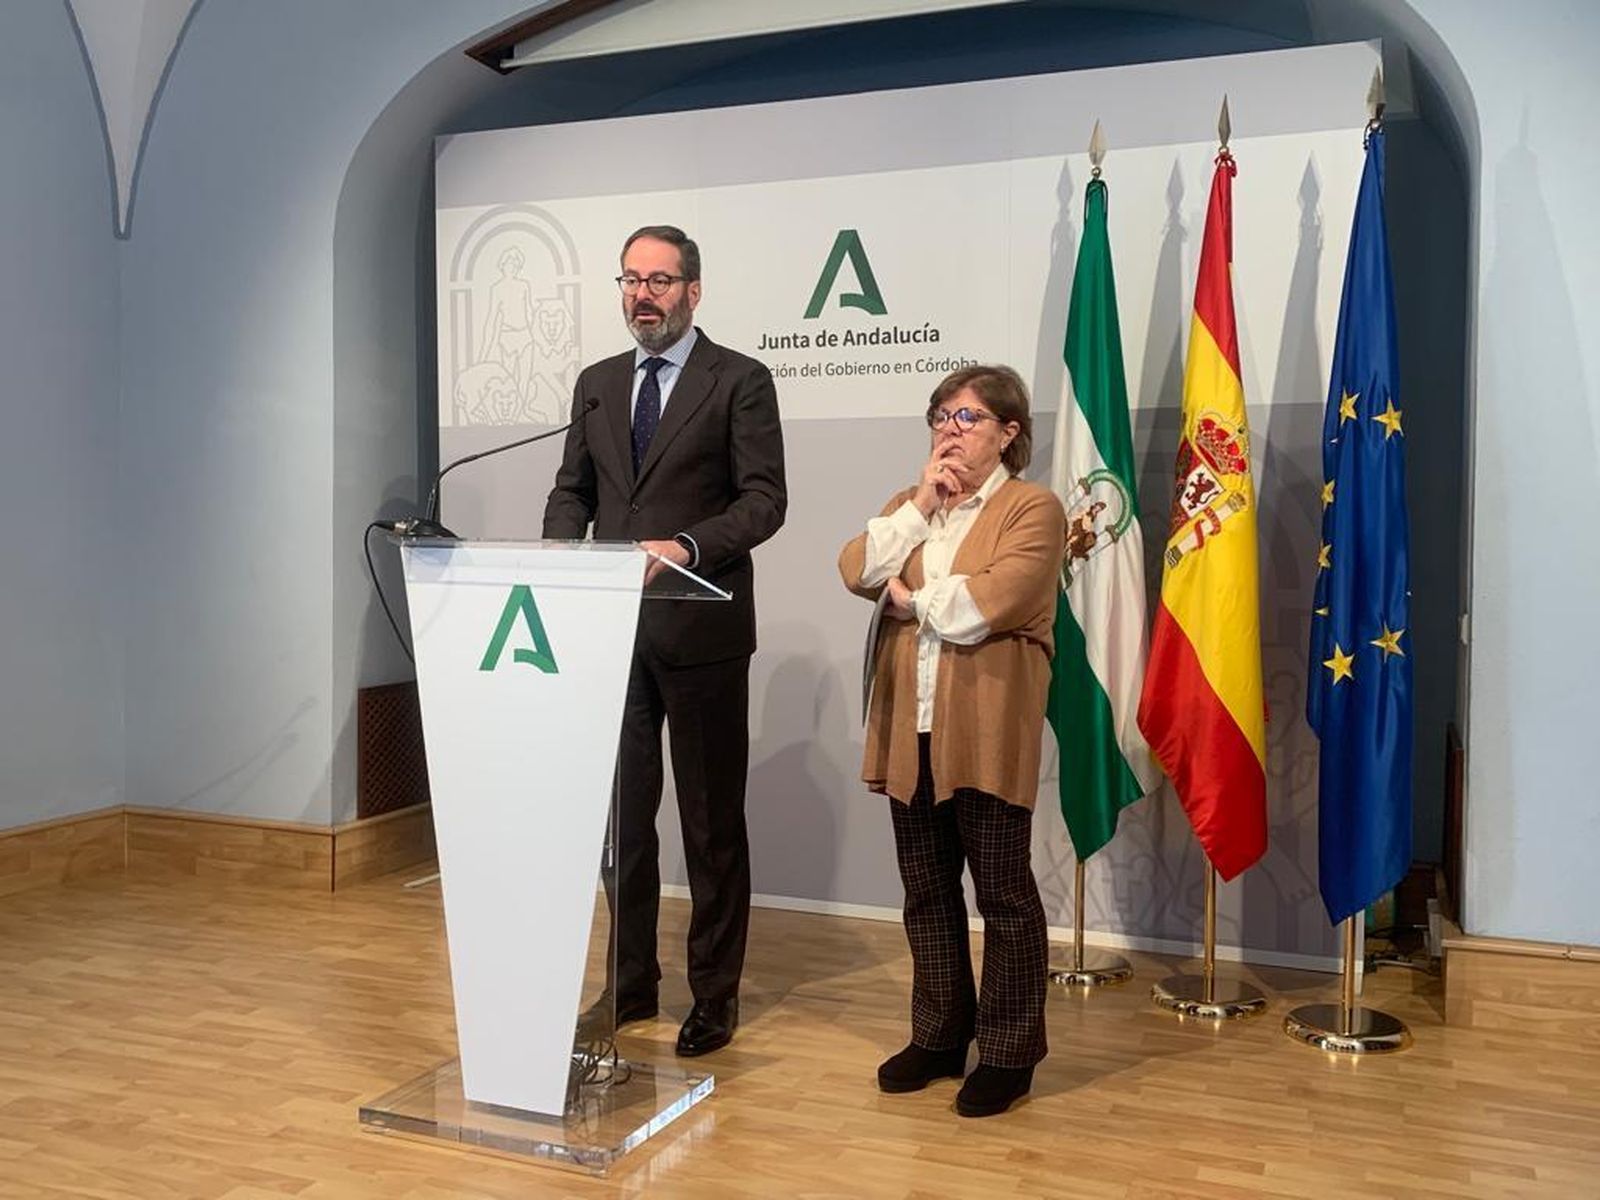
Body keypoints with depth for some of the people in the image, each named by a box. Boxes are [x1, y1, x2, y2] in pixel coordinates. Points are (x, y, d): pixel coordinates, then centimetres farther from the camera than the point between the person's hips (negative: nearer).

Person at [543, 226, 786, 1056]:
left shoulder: (739, 382, -2)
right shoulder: (596, 385, 15)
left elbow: (764, 497, -9)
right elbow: (572, 489, 15)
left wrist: (688, 546, -25)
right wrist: (564, 549, -7)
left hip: (700, 629, -5)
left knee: (711, 819, 4)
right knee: (623, 813, 11)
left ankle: (714, 993, 16)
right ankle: (630, 980, 25)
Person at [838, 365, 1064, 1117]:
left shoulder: (1033, 509, -4)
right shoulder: (908, 504, 17)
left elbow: (986, 605, -18)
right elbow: (857, 571, 0)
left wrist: (912, 602, -3)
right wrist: (920, 505, -5)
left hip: (987, 732, -6)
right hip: (910, 728, 6)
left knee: (1003, 894, 3)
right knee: (926, 891, 14)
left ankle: (1008, 1053, 15)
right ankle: (938, 1037, 27)